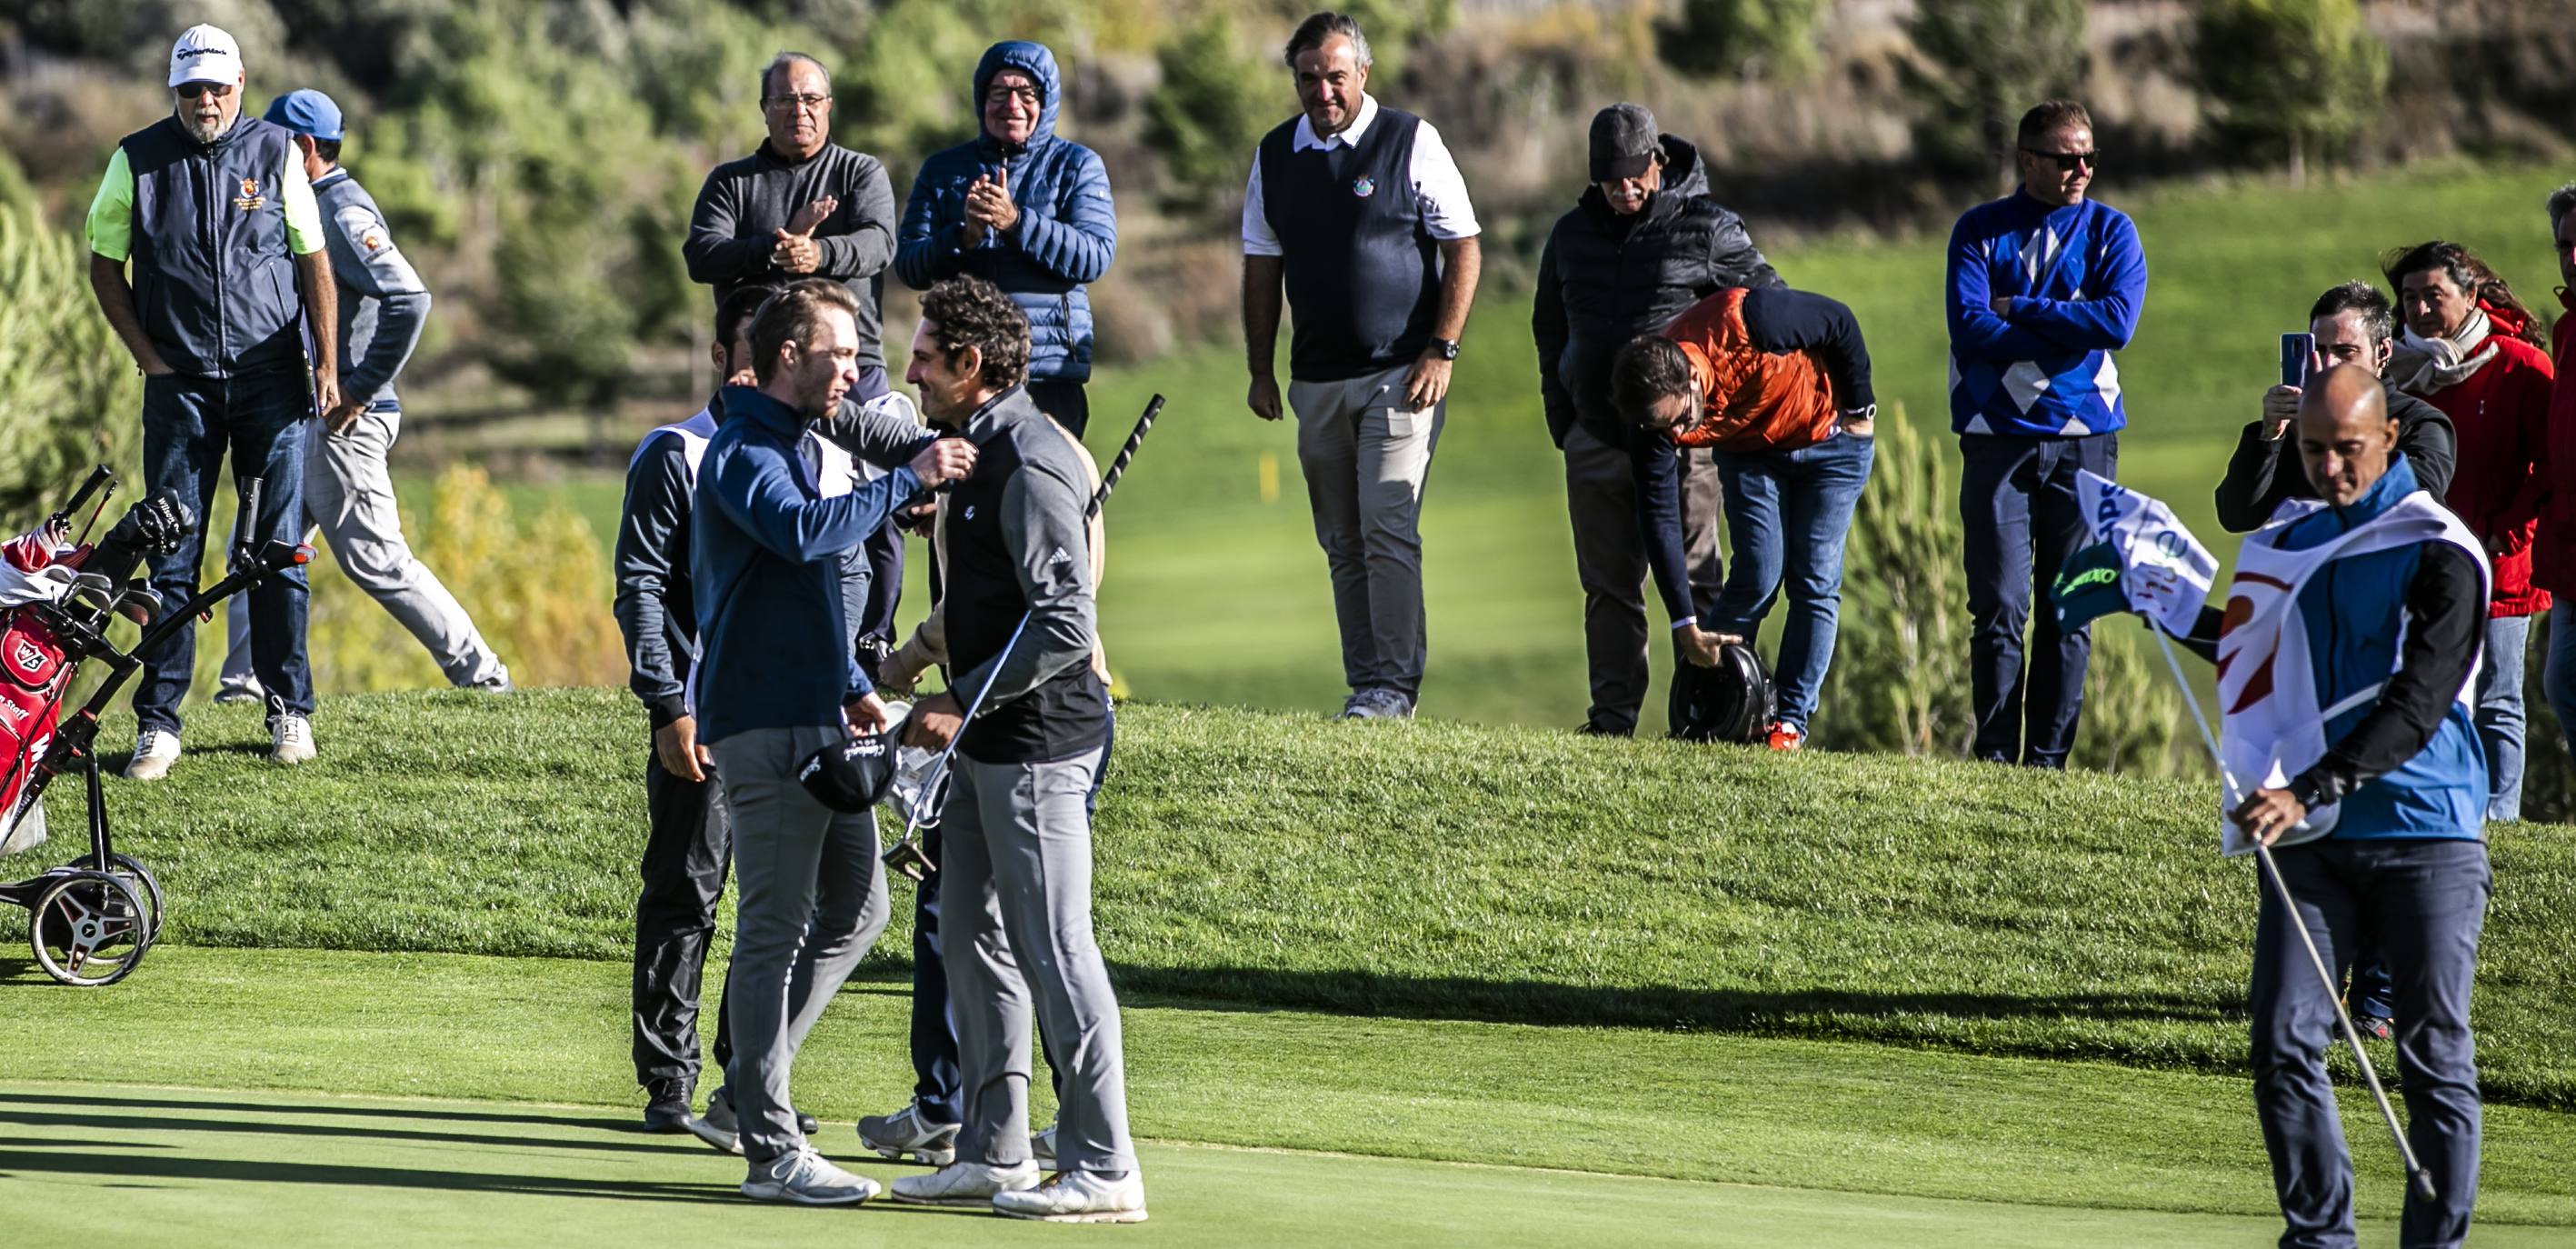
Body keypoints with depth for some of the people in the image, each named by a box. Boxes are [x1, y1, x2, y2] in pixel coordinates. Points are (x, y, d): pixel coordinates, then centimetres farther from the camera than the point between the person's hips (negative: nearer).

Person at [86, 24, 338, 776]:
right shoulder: (137, 161, 1)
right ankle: (158, 722, 2)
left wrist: (327, 364, -2)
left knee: (278, 547, 1)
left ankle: (290, 711, 10)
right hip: (180, 381, 0)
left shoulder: (275, 153, 2)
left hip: (271, 378, 0)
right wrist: (148, 356, 0)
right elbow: (104, 264, 9)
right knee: (172, 557, -1)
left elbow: (314, 262, 5)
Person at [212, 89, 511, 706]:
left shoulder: (343, 213, -15)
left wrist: (361, 390, -23)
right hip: (306, 421, 10)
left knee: (376, 560, -7)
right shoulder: (313, 208, 16)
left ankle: (480, 673, -2)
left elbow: (409, 300, -27)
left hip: (345, 423, -10)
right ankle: (243, 685, 13)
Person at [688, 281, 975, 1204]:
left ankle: (753, 1080, 21)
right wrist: (910, 479, -30)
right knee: (774, 932, -7)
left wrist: (853, 687, 22)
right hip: (766, 723, -10)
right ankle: (773, 1152, -6)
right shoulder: (742, 453, -12)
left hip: (815, 723, 10)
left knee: (857, 907, 13)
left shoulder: (785, 447, 21)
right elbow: (808, 533, -33)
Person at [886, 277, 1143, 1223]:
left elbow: (1066, 626, -24)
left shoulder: (1029, 466, -18)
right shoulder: (976, 450, 15)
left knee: (1054, 947, -8)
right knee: (974, 936, 13)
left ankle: (1102, 1169, -6)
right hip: (986, 745, 11)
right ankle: (994, 1154, 20)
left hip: (1037, 743, -11)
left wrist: (963, 703, -19)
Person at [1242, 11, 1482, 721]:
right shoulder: (1275, 157, 10)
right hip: (1318, 380, 5)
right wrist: (1260, 370, 10)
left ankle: (1394, 684, -12)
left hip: (1402, 373, -5)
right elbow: (1261, 268, 16)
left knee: (1388, 529, -13)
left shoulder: (1411, 142, -3)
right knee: (1342, 543, 5)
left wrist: (1440, 351, -10)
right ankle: (1363, 683, 10)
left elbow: (1463, 251, -2)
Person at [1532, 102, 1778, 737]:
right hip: (1596, 439, 4)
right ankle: (1613, 715, 6)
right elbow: (1550, 329, 24)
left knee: (1694, 578, -2)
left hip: (1682, 438, -4)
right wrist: (1561, 417, 14)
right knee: (1609, 585, 4)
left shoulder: (1706, 229, -1)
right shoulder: (1572, 234, 12)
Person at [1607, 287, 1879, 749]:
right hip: (1749, 454, 2)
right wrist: (1685, 625, -21)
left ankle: (1792, 719, -2)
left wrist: (1859, 407, -10)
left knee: (1816, 583, -6)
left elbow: (1841, 323, -21)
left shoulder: (1749, 323, -40)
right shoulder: (1656, 407, -28)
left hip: (1831, 439, -2)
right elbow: (1659, 517, -21)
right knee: (1757, 574, -11)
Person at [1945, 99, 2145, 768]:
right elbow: (1969, 327, -8)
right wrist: (2066, 331, -11)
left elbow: (2118, 319, -9)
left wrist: (2017, 310, -8)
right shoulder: (1980, 230, 6)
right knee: (1998, 606, -6)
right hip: (1997, 436, -1)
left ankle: (2048, 758, 4)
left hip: (2084, 439, 1)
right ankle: (1995, 756, -1)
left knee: (2069, 610, 0)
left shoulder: (2110, 230, 7)